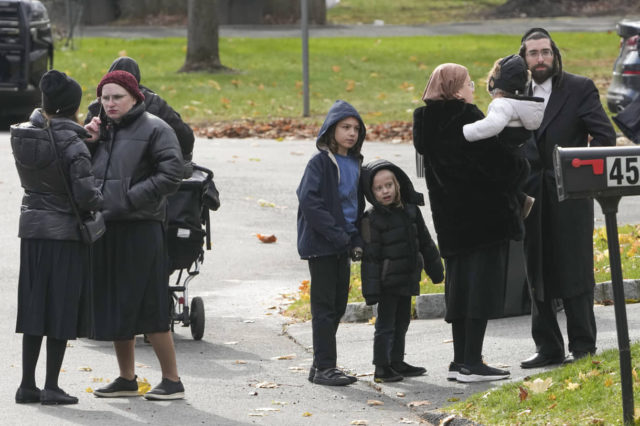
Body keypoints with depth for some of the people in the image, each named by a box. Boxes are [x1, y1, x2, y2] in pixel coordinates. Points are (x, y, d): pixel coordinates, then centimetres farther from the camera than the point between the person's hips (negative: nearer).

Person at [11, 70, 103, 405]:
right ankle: (51, 387, 4)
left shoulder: (22, 137, 0)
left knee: (34, 308, 11)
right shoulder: (72, 144, -17)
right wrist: (102, 202, 0)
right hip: (65, 230, -6)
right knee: (61, 310, 2)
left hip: (32, 228, 6)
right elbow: (86, 195, -20)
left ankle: (27, 384, 13)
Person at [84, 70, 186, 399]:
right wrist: (88, 143, -1)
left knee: (149, 308, -7)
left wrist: (131, 197, -16)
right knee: (115, 307, 12)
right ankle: (127, 379, 23)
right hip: (105, 228, 7)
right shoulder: (102, 130, 14)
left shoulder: (154, 129, -5)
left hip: (140, 230, -7)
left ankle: (172, 381, 0)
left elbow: (171, 175, -13)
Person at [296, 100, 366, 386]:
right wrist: (339, 236, -21)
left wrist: (357, 240, 5)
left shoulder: (354, 164, 13)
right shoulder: (320, 163, -10)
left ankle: (322, 365, 18)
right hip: (321, 246, -7)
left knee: (338, 306, 10)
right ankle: (324, 366, -2)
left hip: (342, 246, 7)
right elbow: (309, 202, -19)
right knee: (325, 306, -5)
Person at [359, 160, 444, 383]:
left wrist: (436, 270, 18)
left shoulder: (411, 211, 4)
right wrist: (371, 290, -17)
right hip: (387, 281, -7)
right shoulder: (372, 219, -14)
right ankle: (381, 367, 3)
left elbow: (425, 242, 15)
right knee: (385, 324, -3)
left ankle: (397, 362, 27)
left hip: (407, 280, 7)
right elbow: (370, 257, -15)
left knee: (402, 322, 15)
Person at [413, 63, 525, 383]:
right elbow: (497, 163, -15)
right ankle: (472, 364, -8)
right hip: (483, 214, -8)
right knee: (482, 285, -5)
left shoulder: (427, 123, 10)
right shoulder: (466, 117, -14)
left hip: (450, 220, 8)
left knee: (460, 286, 13)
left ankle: (460, 362, 15)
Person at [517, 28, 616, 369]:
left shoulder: (580, 88, -1)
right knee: (537, 276, 7)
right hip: (532, 199, 4)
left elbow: (605, 135, -6)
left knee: (574, 273, -4)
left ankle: (583, 347, 2)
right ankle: (548, 349, 14)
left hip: (570, 197, -4)